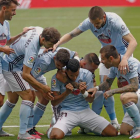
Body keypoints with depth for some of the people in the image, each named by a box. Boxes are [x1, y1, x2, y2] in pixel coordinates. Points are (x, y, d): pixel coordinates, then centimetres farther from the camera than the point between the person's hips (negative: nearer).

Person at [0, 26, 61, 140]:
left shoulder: (40, 30, -11)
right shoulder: (32, 48, -35)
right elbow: (25, 75, -31)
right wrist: (42, 88, -23)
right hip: (11, 68, -10)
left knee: (13, 99, 17)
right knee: (28, 96, -14)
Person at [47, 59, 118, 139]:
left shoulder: (86, 74, -3)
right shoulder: (57, 77, -9)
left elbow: (91, 100, 3)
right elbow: (54, 102, -8)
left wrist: (84, 92, -20)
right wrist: (66, 92, -24)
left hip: (85, 111, 4)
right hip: (68, 112, -4)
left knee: (113, 132, -7)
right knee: (56, 135, -35)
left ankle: (86, 128, 23)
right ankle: (52, 130, 8)